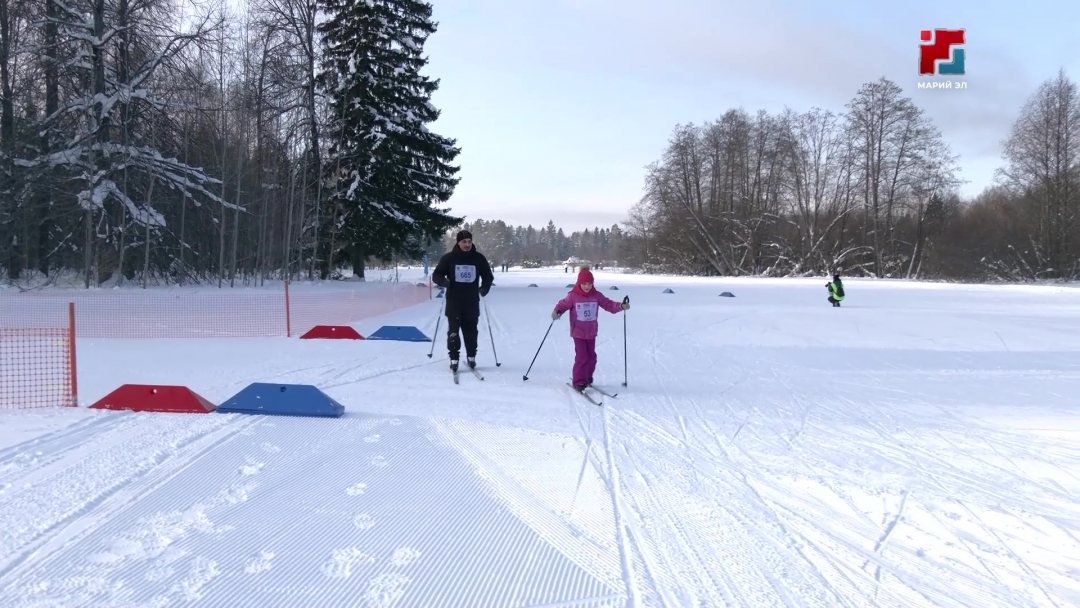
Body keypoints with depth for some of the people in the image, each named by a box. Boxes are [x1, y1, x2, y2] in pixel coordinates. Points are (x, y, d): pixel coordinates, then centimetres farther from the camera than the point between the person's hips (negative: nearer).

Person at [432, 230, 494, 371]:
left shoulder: (479, 258, 2)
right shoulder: (449, 258, -3)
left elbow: (488, 276, 14)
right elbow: (436, 275, 1)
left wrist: (485, 288, -4)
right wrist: (443, 281, -21)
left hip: (472, 301, 1)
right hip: (453, 301, -1)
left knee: (471, 331, 7)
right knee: (453, 331, -3)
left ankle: (471, 357, 20)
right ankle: (454, 359, 4)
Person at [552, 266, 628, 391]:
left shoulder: (596, 295, -3)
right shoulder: (573, 296, -12)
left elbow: (608, 304, -3)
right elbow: (562, 305, -8)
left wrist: (621, 306, -18)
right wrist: (557, 312, -29)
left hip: (591, 332, 4)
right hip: (578, 332, -4)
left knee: (591, 356, 15)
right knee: (581, 356, -11)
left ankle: (587, 378, 33)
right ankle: (578, 381, -5)